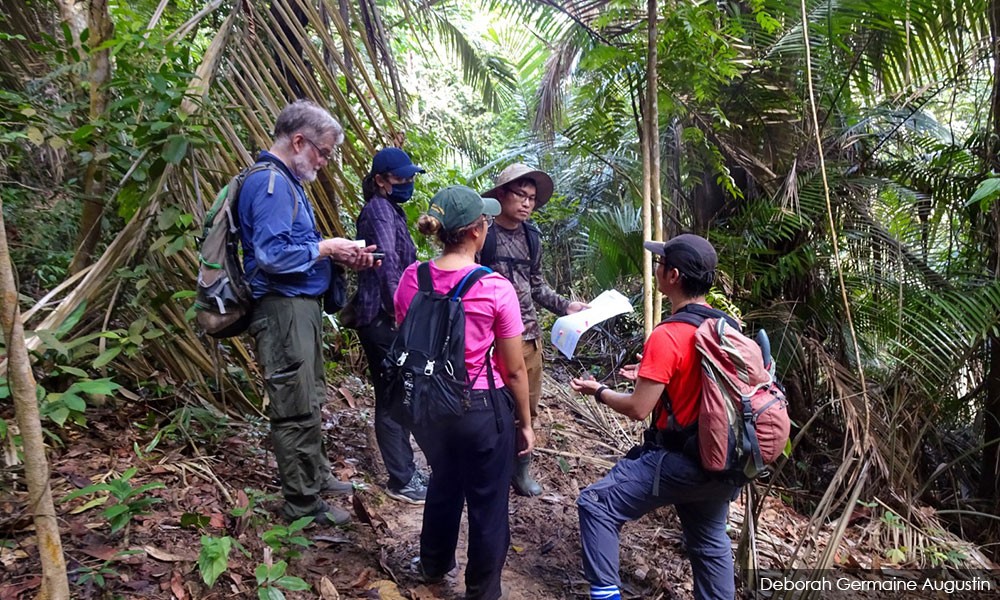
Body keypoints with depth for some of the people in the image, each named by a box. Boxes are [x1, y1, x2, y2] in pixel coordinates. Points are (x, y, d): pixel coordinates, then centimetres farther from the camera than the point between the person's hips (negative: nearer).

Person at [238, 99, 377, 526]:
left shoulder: (287, 181, 17)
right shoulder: (271, 183, -16)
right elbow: (272, 254, -25)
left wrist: (343, 257, 8)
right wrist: (327, 248, -15)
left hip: (302, 305, 11)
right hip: (283, 309, -11)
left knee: (310, 400, 21)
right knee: (296, 408, 0)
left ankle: (316, 474, 38)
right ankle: (302, 502, 13)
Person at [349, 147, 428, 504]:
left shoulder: (391, 210, 18)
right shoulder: (379, 209, -13)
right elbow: (387, 263, -25)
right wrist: (399, 312, -29)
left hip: (390, 318, 10)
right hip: (382, 319, -10)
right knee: (392, 398, -2)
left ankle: (406, 471, 27)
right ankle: (401, 481, 9)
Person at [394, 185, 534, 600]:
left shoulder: (411, 279, -6)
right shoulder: (495, 288, -18)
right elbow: (515, 369, -11)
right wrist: (525, 422, 2)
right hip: (481, 409, -5)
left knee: (443, 482, 30)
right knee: (487, 503, 16)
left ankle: (434, 566, 52)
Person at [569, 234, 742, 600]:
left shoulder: (667, 337, -22)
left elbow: (638, 409, -18)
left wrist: (597, 391, -1)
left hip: (682, 461, -8)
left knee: (597, 506, 1)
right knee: (710, 542, 25)